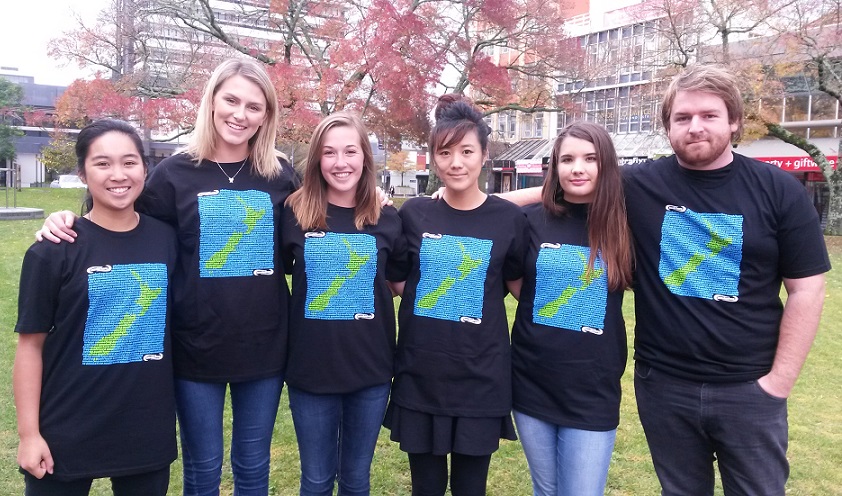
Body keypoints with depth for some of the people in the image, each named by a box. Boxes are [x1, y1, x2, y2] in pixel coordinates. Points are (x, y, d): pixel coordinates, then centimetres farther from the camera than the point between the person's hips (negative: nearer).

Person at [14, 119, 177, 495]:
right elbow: (31, 344, -5)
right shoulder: (54, 250, -9)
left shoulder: (167, 239, -1)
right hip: (67, 434, -2)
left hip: (149, 428, 3)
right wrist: (28, 432, -6)